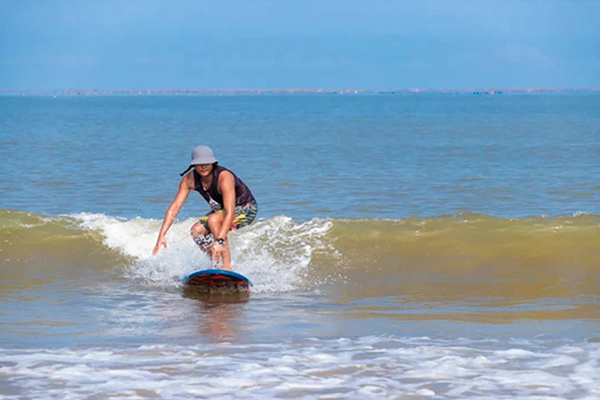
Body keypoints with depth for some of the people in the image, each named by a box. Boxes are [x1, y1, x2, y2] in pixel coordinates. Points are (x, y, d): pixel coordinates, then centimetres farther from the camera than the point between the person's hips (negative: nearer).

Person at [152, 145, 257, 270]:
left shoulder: (224, 177, -35)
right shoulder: (189, 180, -16)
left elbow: (230, 212, -44)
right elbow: (174, 208, -18)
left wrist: (220, 241, -55)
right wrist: (161, 236, -29)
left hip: (246, 209, -7)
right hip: (222, 209, 8)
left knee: (213, 220, -31)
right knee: (197, 231, -5)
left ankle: (227, 266, -30)